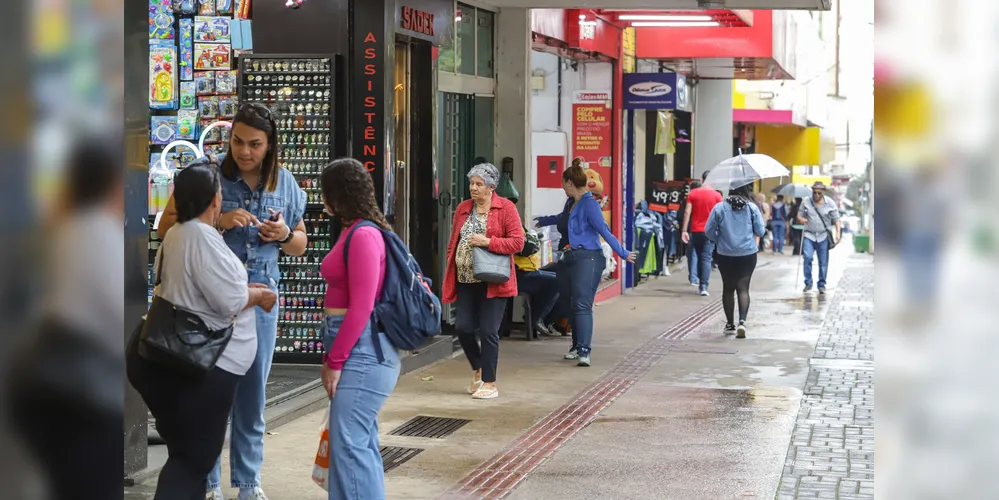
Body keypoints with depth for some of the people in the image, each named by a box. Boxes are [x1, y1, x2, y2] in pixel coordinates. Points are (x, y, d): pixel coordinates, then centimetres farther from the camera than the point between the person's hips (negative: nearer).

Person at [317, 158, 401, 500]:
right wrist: (332, 355, 13)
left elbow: (361, 308, -18)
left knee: (348, 441, -10)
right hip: (352, 348, 10)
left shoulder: (364, 236, -15)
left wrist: (335, 361, -15)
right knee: (361, 439, 14)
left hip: (361, 349, -10)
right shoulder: (353, 231, 13)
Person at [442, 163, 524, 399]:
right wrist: (451, 268, 7)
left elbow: (517, 242, -10)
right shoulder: (463, 208, 12)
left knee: (488, 331, -4)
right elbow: (453, 241, 17)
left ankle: (489, 384, 7)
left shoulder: (506, 208, -4)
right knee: (463, 327, 0)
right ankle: (478, 369, 27)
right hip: (465, 280, 5)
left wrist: (487, 242, -19)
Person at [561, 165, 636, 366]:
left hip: (588, 259, -8)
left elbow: (604, 230, -15)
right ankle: (577, 346, 21)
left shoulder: (589, 204, -11)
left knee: (582, 305, -14)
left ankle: (584, 351, -18)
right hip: (573, 258, 8)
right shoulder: (574, 204, 15)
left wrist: (622, 253, -16)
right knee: (573, 304, 11)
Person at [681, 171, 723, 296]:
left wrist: (684, 230, -3)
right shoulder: (716, 195, -4)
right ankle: (704, 286, -14)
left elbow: (687, 212, -4)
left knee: (699, 257, 18)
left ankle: (700, 282, 25)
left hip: (696, 230, 2)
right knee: (706, 258, -4)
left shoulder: (693, 193, 1)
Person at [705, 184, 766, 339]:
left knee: (728, 288, 13)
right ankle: (742, 321, -20)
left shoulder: (719, 208, -6)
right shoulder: (752, 208, -6)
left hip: (726, 255, 0)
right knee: (743, 288, 0)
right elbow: (760, 231, -2)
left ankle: (730, 324, 19)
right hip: (748, 254, 0)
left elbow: (709, 231, -3)